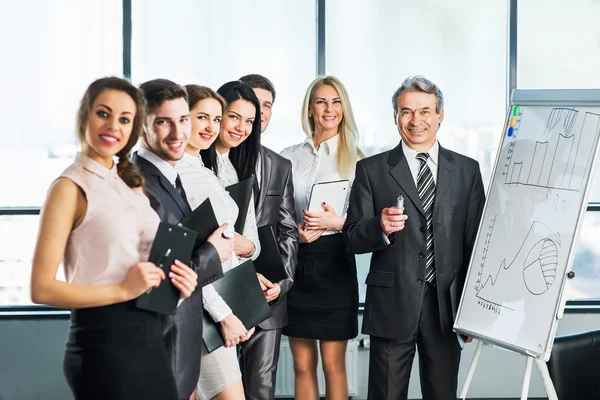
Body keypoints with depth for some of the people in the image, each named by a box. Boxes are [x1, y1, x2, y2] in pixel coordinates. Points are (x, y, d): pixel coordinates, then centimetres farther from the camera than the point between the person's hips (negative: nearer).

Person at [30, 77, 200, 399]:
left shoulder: (132, 183, 12)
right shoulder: (71, 188, -9)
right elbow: (42, 289, -14)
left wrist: (176, 282, 2)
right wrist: (123, 290, -18)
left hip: (148, 339, 7)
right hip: (103, 342, -7)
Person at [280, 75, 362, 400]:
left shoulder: (354, 157, 2)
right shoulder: (290, 157, 8)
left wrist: (336, 222, -17)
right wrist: (296, 232, -10)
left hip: (335, 263, -2)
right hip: (295, 262, 2)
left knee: (333, 363, 1)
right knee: (303, 365, 8)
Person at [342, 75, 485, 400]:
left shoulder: (467, 170, 8)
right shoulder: (371, 170, 4)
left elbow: (475, 241, 8)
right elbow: (353, 239, 1)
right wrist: (380, 227, -21)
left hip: (447, 305, 1)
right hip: (392, 304, -1)